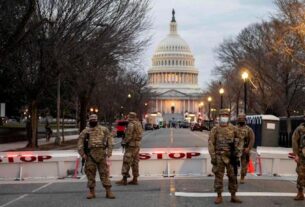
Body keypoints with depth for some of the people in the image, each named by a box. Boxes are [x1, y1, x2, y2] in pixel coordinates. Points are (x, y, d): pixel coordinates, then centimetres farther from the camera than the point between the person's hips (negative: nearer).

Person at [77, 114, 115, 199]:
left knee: (104, 173, -1)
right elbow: (80, 144, 6)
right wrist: (82, 154, -5)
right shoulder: (85, 132, 9)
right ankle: (91, 192, 13)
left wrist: (109, 151, -5)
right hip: (90, 155, 1)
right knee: (90, 173, 3)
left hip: (101, 154, -1)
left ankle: (108, 192, 0)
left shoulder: (104, 130, 10)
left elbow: (109, 139, 6)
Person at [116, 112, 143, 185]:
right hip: (137, 145, 9)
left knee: (126, 162, -6)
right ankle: (135, 180, 11)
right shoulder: (139, 124, 14)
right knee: (135, 162, 11)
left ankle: (124, 180, -7)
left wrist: (124, 142, -5)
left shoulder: (131, 124, -13)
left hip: (131, 145, -9)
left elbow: (129, 136, -19)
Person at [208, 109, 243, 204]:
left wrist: (238, 152, -1)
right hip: (219, 157, -2)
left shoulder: (233, 128, 4)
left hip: (230, 157, 2)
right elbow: (211, 143, -4)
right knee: (218, 176, 1)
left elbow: (239, 141, 11)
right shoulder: (215, 129, -2)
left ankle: (233, 196, 15)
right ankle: (219, 196, 10)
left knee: (233, 176, 6)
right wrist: (212, 156, -10)